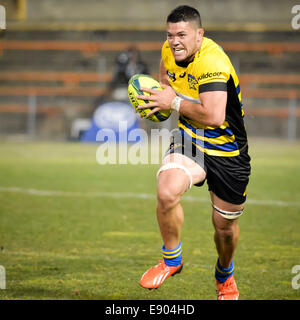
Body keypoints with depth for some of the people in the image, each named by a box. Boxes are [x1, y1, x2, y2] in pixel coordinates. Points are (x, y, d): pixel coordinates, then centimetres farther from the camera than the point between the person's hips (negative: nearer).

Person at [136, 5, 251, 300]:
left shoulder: (212, 63, -28)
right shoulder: (170, 50, -3)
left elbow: (214, 116, -39)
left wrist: (175, 102, -26)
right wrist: (162, 91, 1)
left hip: (228, 151, -4)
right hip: (189, 141, 4)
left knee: (225, 225, 9)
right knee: (167, 192, -27)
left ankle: (225, 276, 43)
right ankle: (171, 259, -2)